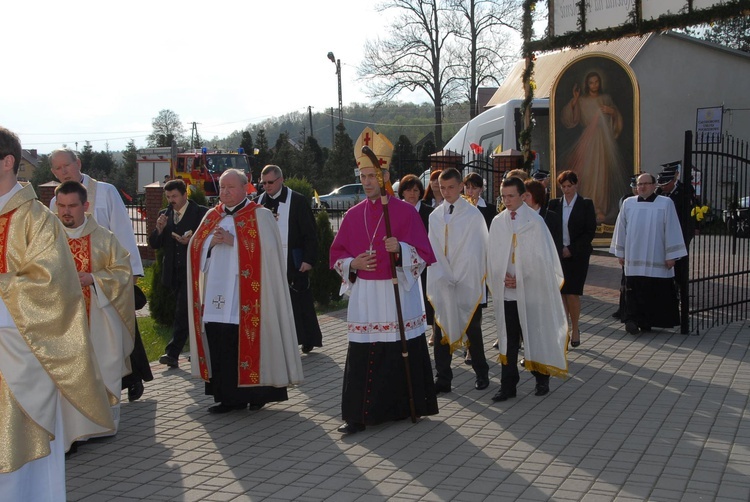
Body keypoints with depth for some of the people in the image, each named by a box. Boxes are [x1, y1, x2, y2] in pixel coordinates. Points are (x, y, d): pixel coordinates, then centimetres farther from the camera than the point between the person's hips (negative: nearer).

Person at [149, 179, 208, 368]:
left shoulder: (200, 213, -4)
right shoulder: (164, 215, 12)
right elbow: (153, 244, 8)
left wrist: (191, 240, -20)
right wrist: (159, 229, -11)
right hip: (173, 273, 6)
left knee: (183, 311, -12)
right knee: (190, 312, 14)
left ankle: (173, 352, -11)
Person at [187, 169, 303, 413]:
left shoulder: (260, 215, 0)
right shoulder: (212, 216, 17)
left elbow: (266, 249, -12)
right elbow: (196, 247, 14)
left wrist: (232, 241, -14)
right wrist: (212, 243, -7)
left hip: (246, 299, -5)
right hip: (216, 296, 5)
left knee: (249, 344, -5)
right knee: (219, 346, 3)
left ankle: (258, 393, 7)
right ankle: (228, 396, 12)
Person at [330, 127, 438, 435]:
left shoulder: (405, 212, -2)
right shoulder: (353, 215, 10)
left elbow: (423, 255, -6)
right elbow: (336, 255, 14)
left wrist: (400, 250, -25)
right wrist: (353, 264, -7)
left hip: (398, 295, -3)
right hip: (364, 298, 3)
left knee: (403, 352, 2)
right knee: (362, 358, -1)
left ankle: (407, 406, 20)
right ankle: (358, 415, 5)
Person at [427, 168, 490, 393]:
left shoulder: (473, 214, -4)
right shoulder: (435, 216, 8)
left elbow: (474, 251, -7)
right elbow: (434, 250, 5)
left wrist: (458, 280, -11)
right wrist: (443, 278, -7)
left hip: (468, 284, -3)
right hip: (442, 284, 3)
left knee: (472, 331, 6)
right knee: (442, 330, 2)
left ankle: (481, 374, 23)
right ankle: (443, 378, 9)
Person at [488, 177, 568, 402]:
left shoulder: (535, 221, -4)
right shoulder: (498, 222, 7)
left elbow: (541, 256, -6)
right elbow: (493, 255, 9)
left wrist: (520, 278, -10)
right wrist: (502, 276, -7)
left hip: (530, 289, -3)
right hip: (506, 290, 3)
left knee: (535, 336, 6)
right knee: (508, 339, 4)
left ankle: (542, 379, 23)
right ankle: (508, 385, 8)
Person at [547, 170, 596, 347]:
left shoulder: (586, 204, -1)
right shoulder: (554, 204, 6)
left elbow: (590, 231, -5)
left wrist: (571, 249, -11)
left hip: (577, 255, -2)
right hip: (558, 254, 3)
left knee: (572, 293, -6)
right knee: (561, 293, 2)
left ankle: (575, 329, 11)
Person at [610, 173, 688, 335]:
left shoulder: (665, 204, -1)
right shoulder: (628, 204, 5)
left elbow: (671, 230, -2)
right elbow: (621, 229, 11)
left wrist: (671, 255, -5)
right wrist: (620, 253, 10)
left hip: (657, 259, -1)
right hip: (634, 259, 1)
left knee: (656, 294, 3)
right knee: (635, 292, -4)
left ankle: (646, 322, 14)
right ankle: (633, 320, -2)